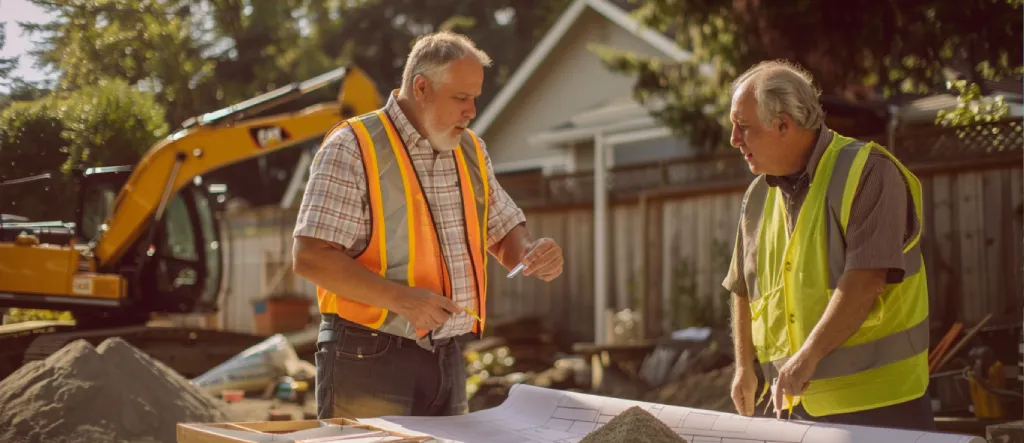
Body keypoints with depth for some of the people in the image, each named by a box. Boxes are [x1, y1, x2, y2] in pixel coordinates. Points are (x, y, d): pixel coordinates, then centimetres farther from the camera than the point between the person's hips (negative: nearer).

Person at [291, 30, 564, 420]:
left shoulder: (470, 150, 11)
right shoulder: (352, 149, -11)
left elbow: (504, 231, 20)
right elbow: (310, 257, -17)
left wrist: (531, 253, -4)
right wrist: (401, 299, -24)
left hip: (448, 359, 7)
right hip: (369, 358, -6)